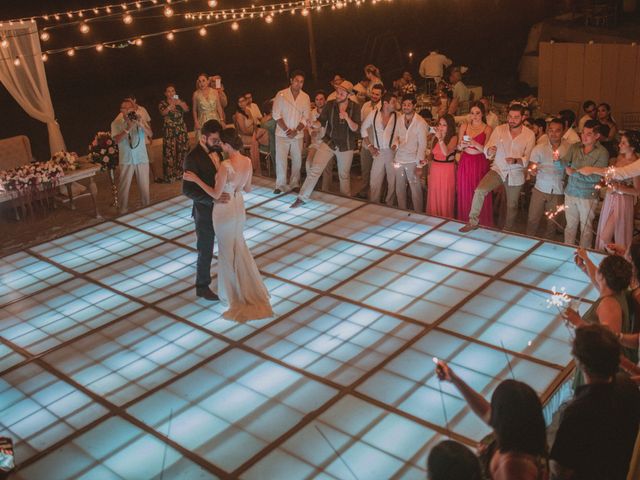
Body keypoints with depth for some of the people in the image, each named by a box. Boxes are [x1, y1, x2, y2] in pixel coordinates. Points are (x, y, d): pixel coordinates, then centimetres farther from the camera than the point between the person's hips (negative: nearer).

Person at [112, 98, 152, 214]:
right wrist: (128, 129, -24)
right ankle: (123, 211, 13)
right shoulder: (116, 123, -1)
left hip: (142, 158, 1)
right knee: (124, 187, 2)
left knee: (144, 186, 7)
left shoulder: (139, 120, 4)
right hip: (126, 160, -1)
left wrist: (142, 125, -29)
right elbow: (116, 140, -14)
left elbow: (149, 134, -10)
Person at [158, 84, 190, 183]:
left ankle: (181, 173, 13)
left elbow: (187, 109, -4)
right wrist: (170, 106, -30)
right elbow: (163, 113, -14)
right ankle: (170, 176, -4)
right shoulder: (163, 103, 4)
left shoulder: (180, 101, 11)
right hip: (169, 130, -3)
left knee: (182, 150, 1)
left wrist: (180, 103, -22)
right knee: (169, 152, -8)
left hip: (181, 129, 3)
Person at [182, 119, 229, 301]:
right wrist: (212, 199, -33)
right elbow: (187, 190, -25)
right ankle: (202, 287, 28)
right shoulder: (193, 158, -22)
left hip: (220, 207, 7)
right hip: (205, 212, -7)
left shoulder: (216, 150, -2)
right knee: (206, 252, 9)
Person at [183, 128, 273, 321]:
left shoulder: (225, 166, -27)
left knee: (227, 250, 12)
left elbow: (216, 194, -20)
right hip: (239, 206, 7)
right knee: (239, 246, 24)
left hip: (224, 210, -7)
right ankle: (249, 289, 32)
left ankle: (232, 292, 27)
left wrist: (196, 179, -13)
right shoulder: (247, 161, -6)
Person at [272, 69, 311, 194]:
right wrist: (286, 130, -13)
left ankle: (294, 184, 17)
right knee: (280, 159, -5)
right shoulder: (281, 94, -3)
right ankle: (281, 185, 3)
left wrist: (296, 131, -11)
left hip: (298, 134, 2)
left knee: (297, 160, 5)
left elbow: (306, 117, 2)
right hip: (282, 133, -2)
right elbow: (276, 115, -6)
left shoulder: (305, 97, 4)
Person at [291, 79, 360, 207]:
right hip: (329, 142, 0)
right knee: (315, 169, -12)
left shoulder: (355, 107, -7)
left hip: (346, 146, 0)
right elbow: (321, 121, -6)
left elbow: (355, 128, -11)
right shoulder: (330, 104, -6)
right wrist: (312, 124, -28)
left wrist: (347, 118, -30)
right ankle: (302, 198, -7)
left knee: (344, 175, 15)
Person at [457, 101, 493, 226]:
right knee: (464, 194, 4)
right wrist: (462, 145, -16)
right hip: (465, 163, 3)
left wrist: (475, 143, -26)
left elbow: (486, 150, -10)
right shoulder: (464, 126, 7)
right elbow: (458, 147, 7)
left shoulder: (487, 129, -2)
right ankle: (464, 223, 16)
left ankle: (481, 224, 10)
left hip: (480, 164, -2)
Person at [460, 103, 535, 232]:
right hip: (498, 169, 0)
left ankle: (507, 231, 36)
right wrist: (489, 150, -36)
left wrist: (516, 161, -30)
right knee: (479, 190, -24)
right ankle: (473, 222, -14)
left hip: (516, 174, 0)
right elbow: (486, 150, -11)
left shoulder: (529, 135, -7)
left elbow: (528, 158, -10)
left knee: (512, 206, 14)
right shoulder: (499, 130, -5)